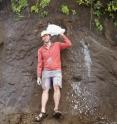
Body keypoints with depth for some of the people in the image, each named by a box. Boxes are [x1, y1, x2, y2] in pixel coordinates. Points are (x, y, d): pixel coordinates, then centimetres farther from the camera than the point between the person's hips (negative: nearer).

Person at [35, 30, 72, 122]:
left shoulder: (57, 45, 9)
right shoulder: (41, 50, 10)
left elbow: (69, 44, 3)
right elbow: (40, 64, 9)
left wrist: (62, 35, 5)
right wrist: (39, 76, 4)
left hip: (57, 71, -2)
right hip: (46, 72, 2)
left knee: (56, 87, -23)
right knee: (45, 90, -7)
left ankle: (56, 110, -27)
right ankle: (43, 112, -13)